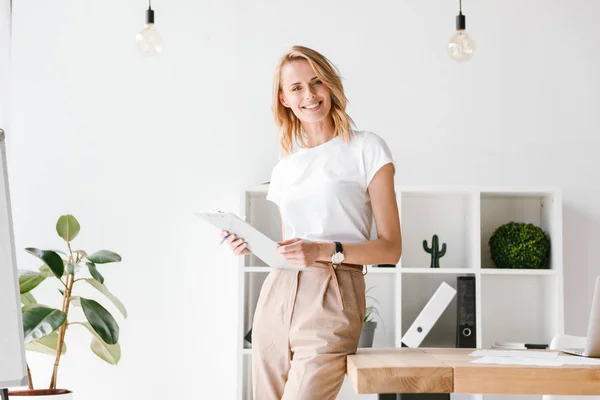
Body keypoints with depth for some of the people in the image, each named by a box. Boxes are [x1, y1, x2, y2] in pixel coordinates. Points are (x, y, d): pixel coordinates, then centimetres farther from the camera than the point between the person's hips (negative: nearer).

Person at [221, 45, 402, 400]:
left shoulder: (366, 150, 2)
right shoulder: (285, 168, 18)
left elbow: (390, 248, -3)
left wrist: (326, 251, -16)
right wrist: (253, 247, 4)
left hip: (332, 301, -5)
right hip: (277, 297, 5)